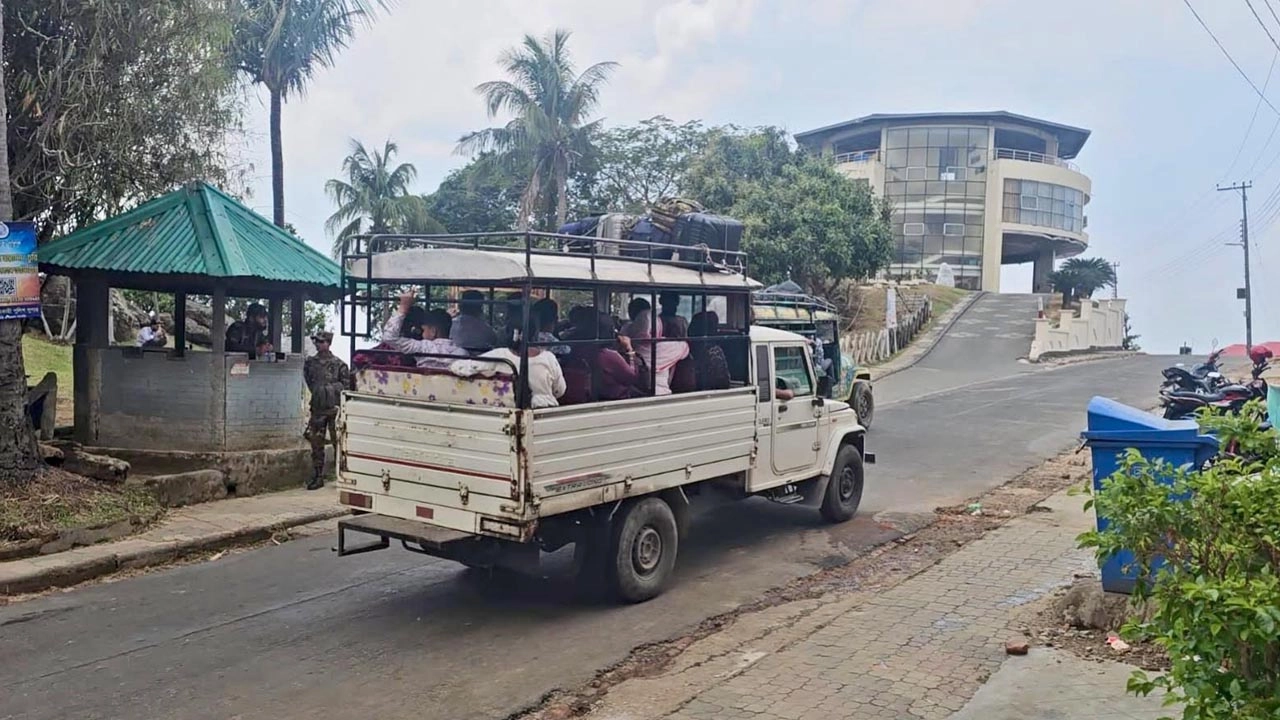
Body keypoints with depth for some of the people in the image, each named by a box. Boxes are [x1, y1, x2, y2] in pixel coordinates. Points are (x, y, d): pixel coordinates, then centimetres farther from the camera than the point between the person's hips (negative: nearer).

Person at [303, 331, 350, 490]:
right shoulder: (310, 362, 8)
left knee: (338, 442, -1)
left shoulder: (338, 364, -4)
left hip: (334, 408, -4)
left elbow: (346, 385, -2)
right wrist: (316, 392, 14)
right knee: (316, 443, 6)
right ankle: (318, 476, 15)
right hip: (317, 408, 5)